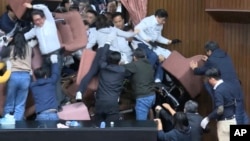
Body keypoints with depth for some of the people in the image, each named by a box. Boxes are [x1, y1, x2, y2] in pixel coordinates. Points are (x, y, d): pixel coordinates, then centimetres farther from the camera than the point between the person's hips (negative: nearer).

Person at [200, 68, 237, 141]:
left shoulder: (218, 91, -20)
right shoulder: (228, 86, 7)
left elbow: (219, 110, -25)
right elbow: (235, 103, 15)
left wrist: (208, 118, -15)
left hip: (224, 122, -9)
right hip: (232, 120, 9)